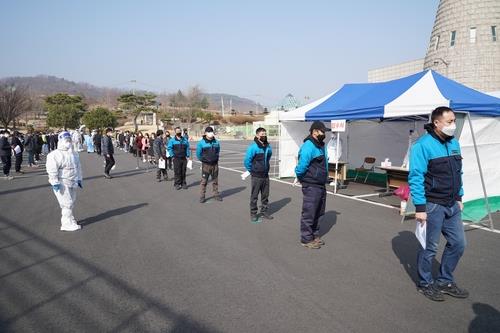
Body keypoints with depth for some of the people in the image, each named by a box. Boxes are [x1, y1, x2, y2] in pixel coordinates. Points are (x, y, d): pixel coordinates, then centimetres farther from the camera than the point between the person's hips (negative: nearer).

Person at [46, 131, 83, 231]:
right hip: (62, 184, -8)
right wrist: (55, 182, -22)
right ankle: (68, 224, 0)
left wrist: (79, 179, 21)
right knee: (67, 203, -7)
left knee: (71, 202, 15)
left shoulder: (74, 154, 13)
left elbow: (78, 167, 22)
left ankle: (67, 220, 30)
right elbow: (52, 169, -19)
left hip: (72, 183, 8)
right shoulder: (55, 155, -14)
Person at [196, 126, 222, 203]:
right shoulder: (201, 143, -8)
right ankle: (202, 196, 7)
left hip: (215, 164, 3)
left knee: (215, 180, 12)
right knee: (204, 181, 0)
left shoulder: (216, 142, 2)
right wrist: (203, 160, 10)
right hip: (206, 165, -3)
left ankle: (216, 194, 22)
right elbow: (198, 154, 1)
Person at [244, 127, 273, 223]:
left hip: (265, 175, 6)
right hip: (256, 176, -6)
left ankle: (264, 211, 27)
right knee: (254, 196, 4)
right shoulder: (253, 147, -17)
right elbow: (247, 160, -14)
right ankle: (253, 213, 15)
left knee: (265, 195, 14)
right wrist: (251, 170, -3)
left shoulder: (268, 146, 1)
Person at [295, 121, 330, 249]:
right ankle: (306, 239, 12)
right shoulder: (308, 146, -19)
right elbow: (301, 167, -23)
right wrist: (301, 179, -8)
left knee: (317, 213, 19)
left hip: (321, 185, 9)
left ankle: (315, 235, 32)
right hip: (311, 186, -9)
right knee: (309, 214, 1)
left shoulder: (321, 145, 12)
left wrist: (324, 181, 17)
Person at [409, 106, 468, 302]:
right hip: (432, 205, -8)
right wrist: (419, 207, -19)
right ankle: (425, 284, 25)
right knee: (430, 247, 4)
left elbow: (458, 173, 19)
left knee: (458, 243, 13)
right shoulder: (423, 145, -15)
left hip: (452, 205, 8)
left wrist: (459, 198, 17)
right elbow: (416, 178, -17)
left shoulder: (454, 144, 9)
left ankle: (445, 281, 32)